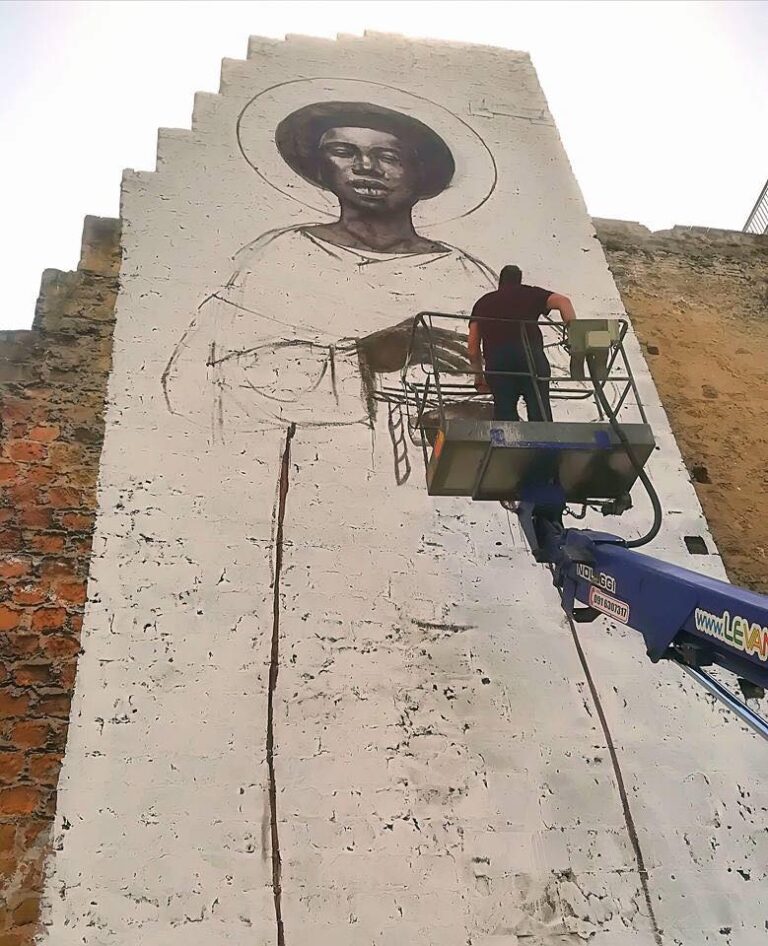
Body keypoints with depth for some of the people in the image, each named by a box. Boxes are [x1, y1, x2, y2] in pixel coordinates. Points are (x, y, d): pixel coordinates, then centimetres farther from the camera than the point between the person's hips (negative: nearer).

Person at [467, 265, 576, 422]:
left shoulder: (483, 303, 28)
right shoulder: (530, 294, 24)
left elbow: (472, 346, 21)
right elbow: (563, 301, 8)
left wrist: (479, 376, 28)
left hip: (495, 357, 1)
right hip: (530, 352, -1)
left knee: (503, 410, 5)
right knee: (539, 408, 1)